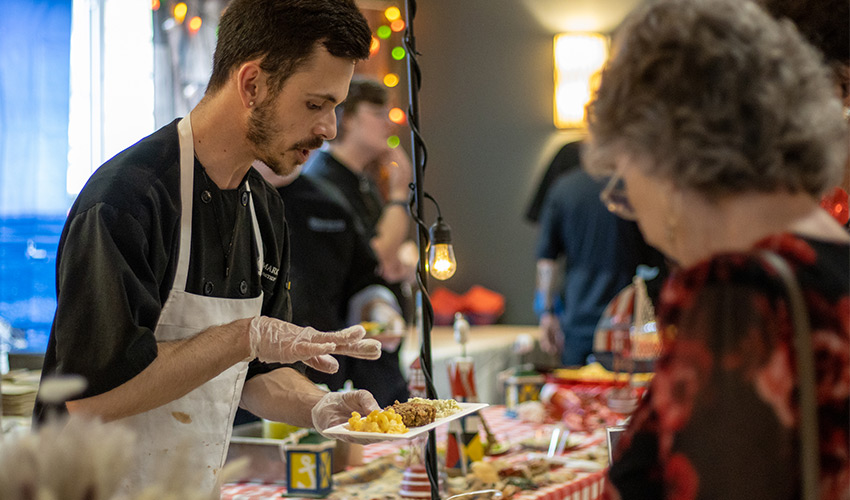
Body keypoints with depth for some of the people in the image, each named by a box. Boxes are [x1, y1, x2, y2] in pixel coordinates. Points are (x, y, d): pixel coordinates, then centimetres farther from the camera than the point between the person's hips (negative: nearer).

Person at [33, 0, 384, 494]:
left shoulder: (265, 207, 5)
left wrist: (319, 407, -8)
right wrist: (243, 338, -24)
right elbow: (90, 393, -26)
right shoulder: (127, 196, -21)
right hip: (104, 488, -7)